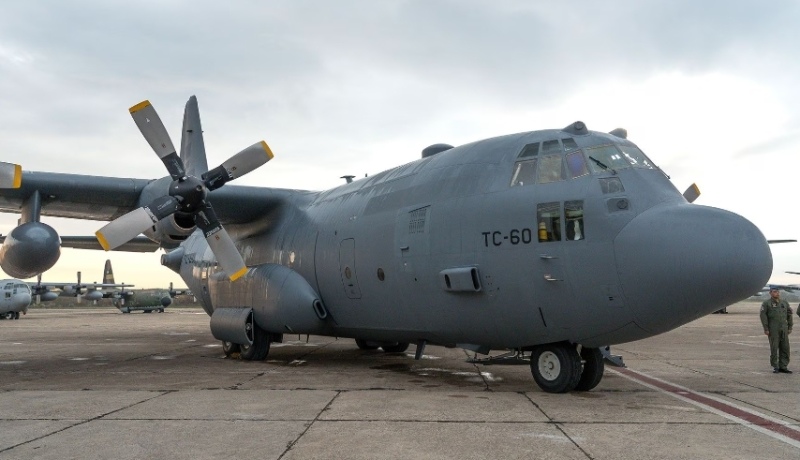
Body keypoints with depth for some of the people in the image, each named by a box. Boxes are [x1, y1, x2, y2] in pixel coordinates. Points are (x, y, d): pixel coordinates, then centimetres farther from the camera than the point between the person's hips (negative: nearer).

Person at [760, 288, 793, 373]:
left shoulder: (785, 303, 12)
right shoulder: (766, 303, -1)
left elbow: (789, 315, 16)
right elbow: (763, 315, -6)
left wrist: (790, 327, 10)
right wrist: (766, 329, -11)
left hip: (784, 329, 4)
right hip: (773, 330, -4)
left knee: (785, 348, 3)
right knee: (774, 348, 0)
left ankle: (783, 367, 11)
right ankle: (775, 367, 9)